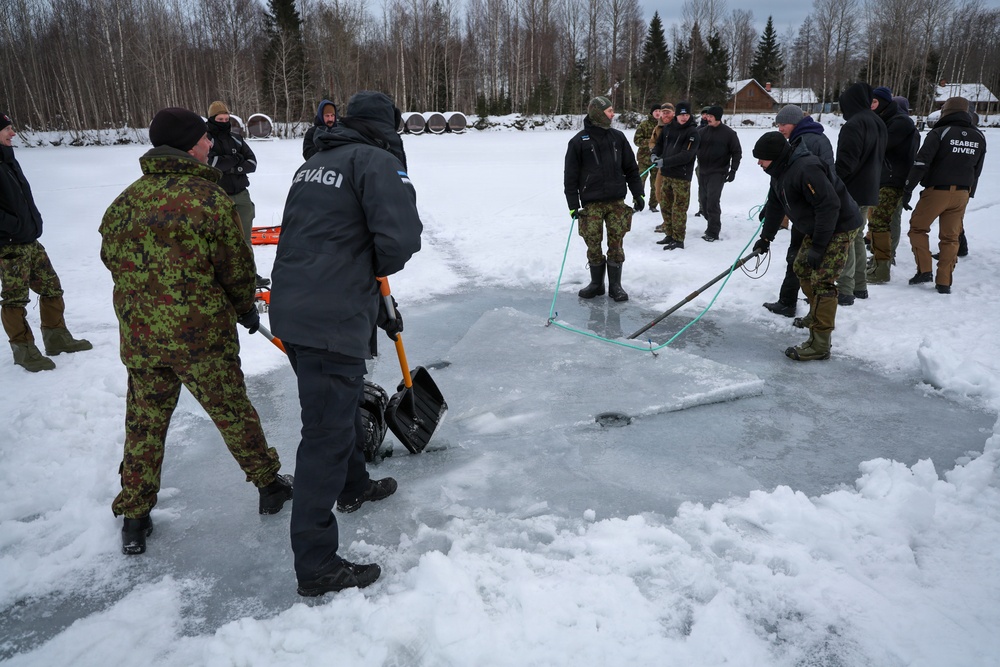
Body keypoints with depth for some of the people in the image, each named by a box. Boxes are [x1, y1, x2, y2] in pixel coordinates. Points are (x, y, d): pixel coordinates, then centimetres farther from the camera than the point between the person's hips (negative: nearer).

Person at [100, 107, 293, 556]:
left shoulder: (127, 200, 2)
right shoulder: (212, 198, -13)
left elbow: (111, 257, 12)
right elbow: (237, 267, -8)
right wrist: (246, 309, 10)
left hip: (138, 336, 4)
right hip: (202, 334, -4)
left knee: (144, 423, 16)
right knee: (233, 412, 11)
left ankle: (134, 519, 26)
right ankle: (268, 485, 28)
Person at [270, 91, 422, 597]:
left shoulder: (313, 165, 19)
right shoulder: (377, 161, -7)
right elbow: (402, 237, -23)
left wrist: (377, 309, 23)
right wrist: (380, 267, 2)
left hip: (292, 310, 9)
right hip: (331, 322, -9)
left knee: (343, 402, 28)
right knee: (328, 433, -2)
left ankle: (353, 486, 50)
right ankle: (316, 566, 8)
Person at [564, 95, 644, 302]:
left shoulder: (618, 137, 9)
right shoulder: (579, 141, -2)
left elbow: (631, 168, 14)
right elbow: (570, 176, -1)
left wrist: (638, 194, 9)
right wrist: (573, 204, -6)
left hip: (617, 201, 2)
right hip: (591, 203, -2)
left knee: (616, 244, 3)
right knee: (593, 245, 2)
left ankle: (615, 285, 15)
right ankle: (596, 283, 20)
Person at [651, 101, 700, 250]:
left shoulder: (692, 132, -8)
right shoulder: (668, 128, 10)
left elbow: (687, 155, -18)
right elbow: (659, 143, 23)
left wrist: (665, 161, -23)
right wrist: (655, 154, 0)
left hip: (682, 176, -6)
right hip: (666, 174, 6)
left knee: (679, 209, -5)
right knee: (665, 205, 13)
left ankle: (678, 240, 3)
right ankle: (669, 235, 25)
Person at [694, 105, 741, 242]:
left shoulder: (729, 133, -3)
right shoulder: (702, 131, 6)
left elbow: (737, 152, 0)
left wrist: (733, 170, -7)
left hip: (718, 173, -5)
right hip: (703, 172, 5)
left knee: (713, 201, -15)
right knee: (704, 200, 11)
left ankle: (713, 232, -10)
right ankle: (712, 225, 28)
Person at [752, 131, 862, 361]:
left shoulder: (806, 169, -29)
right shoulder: (780, 171, 4)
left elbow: (829, 206, -31)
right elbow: (775, 205, 16)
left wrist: (818, 247, -29)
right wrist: (766, 237, 17)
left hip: (839, 228, -10)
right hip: (816, 228, 10)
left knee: (821, 281, -13)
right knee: (802, 268, 19)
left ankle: (819, 345, -10)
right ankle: (818, 314, 40)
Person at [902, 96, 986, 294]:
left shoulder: (940, 133, -9)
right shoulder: (979, 137, 10)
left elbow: (921, 163, -16)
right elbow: (977, 170, 16)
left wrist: (907, 189, -12)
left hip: (936, 191, -5)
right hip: (961, 194, 5)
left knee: (917, 228, 11)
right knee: (950, 237, 8)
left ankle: (924, 270, 1)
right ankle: (944, 282, 8)